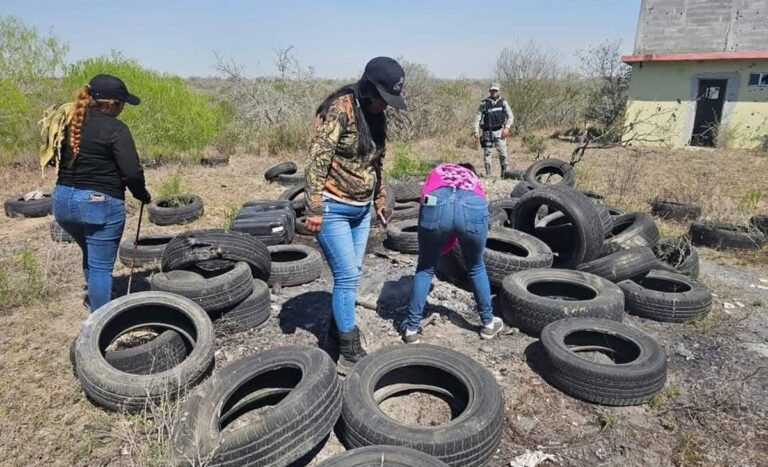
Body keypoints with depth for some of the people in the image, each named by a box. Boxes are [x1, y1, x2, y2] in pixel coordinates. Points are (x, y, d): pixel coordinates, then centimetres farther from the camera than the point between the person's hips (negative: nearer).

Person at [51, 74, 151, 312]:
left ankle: (93, 299, 44)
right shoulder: (115, 129, -13)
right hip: (100, 203, -7)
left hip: (63, 200, 7)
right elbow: (132, 172, -18)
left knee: (91, 255, 28)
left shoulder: (70, 122, 8)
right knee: (101, 266, 3)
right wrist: (143, 195, -2)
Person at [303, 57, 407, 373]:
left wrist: (379, 199, 23)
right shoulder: (339, 110, -16)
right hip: (333, 208, -7)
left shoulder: (375, 116, 9)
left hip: (361, 209, 8)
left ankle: (338, 329, 29)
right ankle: (350, 353, 5)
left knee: (350, 275, 12)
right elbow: (317, 161, -20)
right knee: (348, 276, -6)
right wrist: (314, 209, -22)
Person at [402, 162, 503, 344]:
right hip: (473, 206, 1)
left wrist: (432, 250, 38)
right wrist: (439, 251, 42)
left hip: (436, 203, -1)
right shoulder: (474, 178, 42)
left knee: (425, 268, 22)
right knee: (476, 268, 28)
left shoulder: (437, 172, 41)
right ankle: (488, 323, 42)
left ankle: (411, 328, 28)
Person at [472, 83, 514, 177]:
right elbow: (477, 117, 3)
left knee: (502, 153, -4)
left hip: (500, 131, 0)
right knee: (487, 152, 0)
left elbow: (510, 116, 5)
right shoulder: (484, 103, 4)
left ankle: (504, 172, 8)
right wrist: (476, 131, -8)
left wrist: (507, 127, -11)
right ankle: (488, 173, 8)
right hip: (488, 132, 0)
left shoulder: (503, 102, 7)